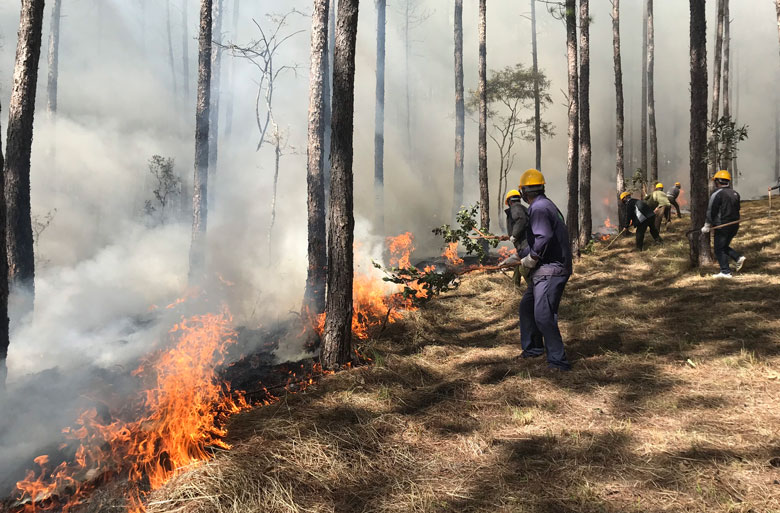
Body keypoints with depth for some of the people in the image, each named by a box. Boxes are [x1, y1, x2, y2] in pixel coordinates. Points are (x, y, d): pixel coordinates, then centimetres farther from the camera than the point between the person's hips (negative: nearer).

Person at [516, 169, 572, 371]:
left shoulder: (538, 208, -15)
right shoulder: (546, 205, 18)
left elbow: (544, 237, -29)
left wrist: (531, 258, -17)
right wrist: (520, 256, 28)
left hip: (551, 271, -11)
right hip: (544, 271, 11)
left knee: (543, 315, -15)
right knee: (527, 306, 20)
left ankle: (558, 361, -11)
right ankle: (532, 348, 33)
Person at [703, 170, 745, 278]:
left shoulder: (717, 194, -13)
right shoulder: (735, 193, 11)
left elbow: (711, 212, -12)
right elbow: (737, 209, 16)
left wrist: (707, 226, -3)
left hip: (722, 226, -8)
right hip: (735, 226, 8)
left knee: (719, 249, 1)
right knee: (724, 246, 22)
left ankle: (725, 272, 0)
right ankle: (738, 258, 2)